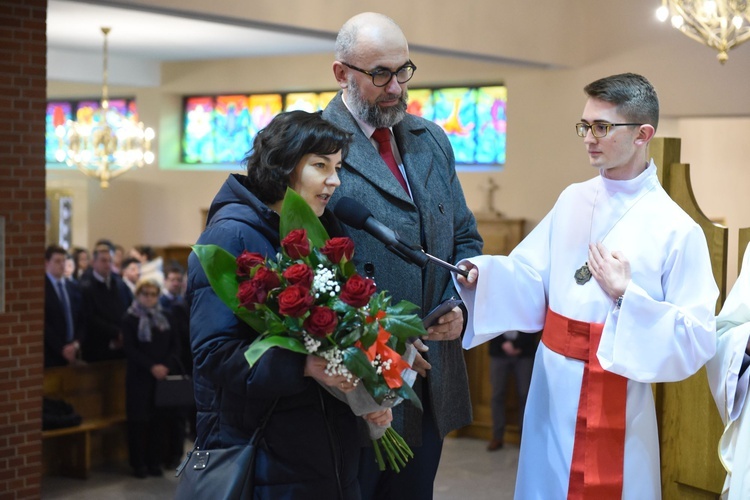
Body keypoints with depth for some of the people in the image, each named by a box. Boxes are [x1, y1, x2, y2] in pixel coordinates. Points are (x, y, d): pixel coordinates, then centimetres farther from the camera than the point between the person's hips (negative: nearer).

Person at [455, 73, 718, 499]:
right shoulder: (572, 200, 5)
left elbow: (698, 341, -15)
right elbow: (530, 279, 4)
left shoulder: (677, 230, -13)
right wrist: (483, 273, -14)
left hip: (615, 403, -5)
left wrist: (626, 296, -22)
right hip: (552, 389, 5)